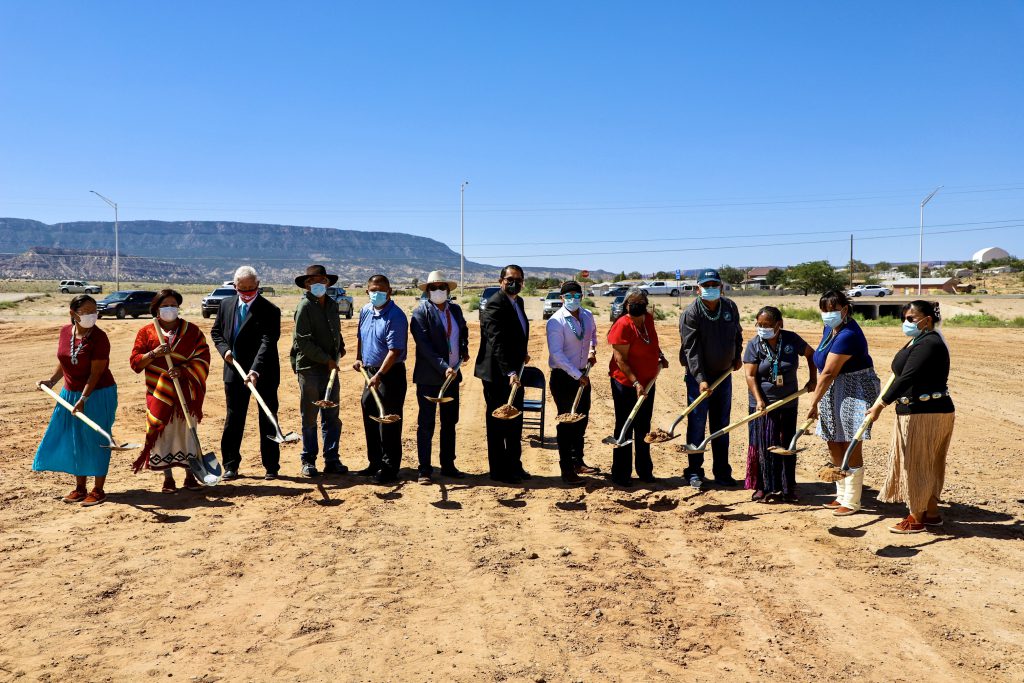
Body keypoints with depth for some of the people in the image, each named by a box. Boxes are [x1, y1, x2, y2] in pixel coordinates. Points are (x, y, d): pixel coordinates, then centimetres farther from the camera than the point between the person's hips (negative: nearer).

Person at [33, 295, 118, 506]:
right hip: (70, 394, 6)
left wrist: (83, 399, -22)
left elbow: (96, 372, -19)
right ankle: (80, 487, 25)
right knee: (74, 441, 12)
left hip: (98, 395, -6)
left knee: (96, 441, 0)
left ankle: (98, 490, 11)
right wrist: (52, 380, 8)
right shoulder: (65, 332, 1)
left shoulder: (99, 337, -17)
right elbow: (63, 361, 17)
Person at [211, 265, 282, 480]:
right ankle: (231, 466, 19)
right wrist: (224, 349, -4)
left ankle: (271, 466, 16)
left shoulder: (270, 311, -12)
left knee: (268, 420, 6)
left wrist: (255, 371, -32)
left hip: (264, 374, -4)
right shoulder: (227, 304, 6)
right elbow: (216, 331, 17)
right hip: (235, 371, 4)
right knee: (233, 420, 9)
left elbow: (267, 343, -21)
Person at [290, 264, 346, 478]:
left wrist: (340, 347, 10)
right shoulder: (305, 306, -8)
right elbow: (303, 341, -14)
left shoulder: (332, 305, 12)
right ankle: (308, 461, 14)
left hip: (331, 368, 6)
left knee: (332, 416, 8)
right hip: (309, 368, -6)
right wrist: (326, 359, -15)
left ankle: (331, 460, 15)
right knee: (309, 417, 4)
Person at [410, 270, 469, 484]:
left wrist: (464, 350, 10)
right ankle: (424, 470, 6)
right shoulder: (421, 312, -9)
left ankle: (448, 465, 24)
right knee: (426, 424, 0)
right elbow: (424, 346, -17)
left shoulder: (455, 310, 9)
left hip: (452, 375, 6)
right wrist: (443, 367, -24)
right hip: (429, 377, -6)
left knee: (450, 422, 13)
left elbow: (463, 331, 28)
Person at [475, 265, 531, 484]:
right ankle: (498, 471, 14)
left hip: (514, 372, 9)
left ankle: (514, 466, 31)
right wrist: (510, 372, -35)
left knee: (515, 422, 18)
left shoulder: (518, 302, 11)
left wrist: (522, 354, 9)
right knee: (498, 424, 3)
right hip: (497, 374, -9)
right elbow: (497, 342, -28)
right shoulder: (495, 304, -19)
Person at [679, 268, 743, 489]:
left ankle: (722, 472, 20)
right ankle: (694, 472, 10)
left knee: (722, 425, 11)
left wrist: (737, 355, 14)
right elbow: (691, 349, -20)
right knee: (697, 425, -1)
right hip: (699, 376, -5)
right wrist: (701, 379, -26)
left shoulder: (730, 307, 1)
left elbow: (737, 333, 21)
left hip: (724, 374, 5)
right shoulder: (691, 313, -15)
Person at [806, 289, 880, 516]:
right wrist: (817, 395, 15)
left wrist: (814, 403, -18)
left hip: (854, 391, -10)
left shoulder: (847, 336, -23)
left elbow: (828, 373, -22)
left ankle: (852, 502, 8)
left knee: (850, 447, -3)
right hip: (834, 390, 10)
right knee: (834, 445, 14)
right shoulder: (830, 328, 8)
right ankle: (842, 495, 28)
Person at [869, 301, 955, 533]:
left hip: (925, 414, -11)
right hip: (917, 412, 11)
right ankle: (932, 513, 27)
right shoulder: (921, 341, 13)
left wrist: (881, 405, -30)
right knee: (927, 465, 17)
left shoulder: (928, 344, -20)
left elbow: (907, 377, -28)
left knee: (916, 464, -2)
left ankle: (916, 519, 8)